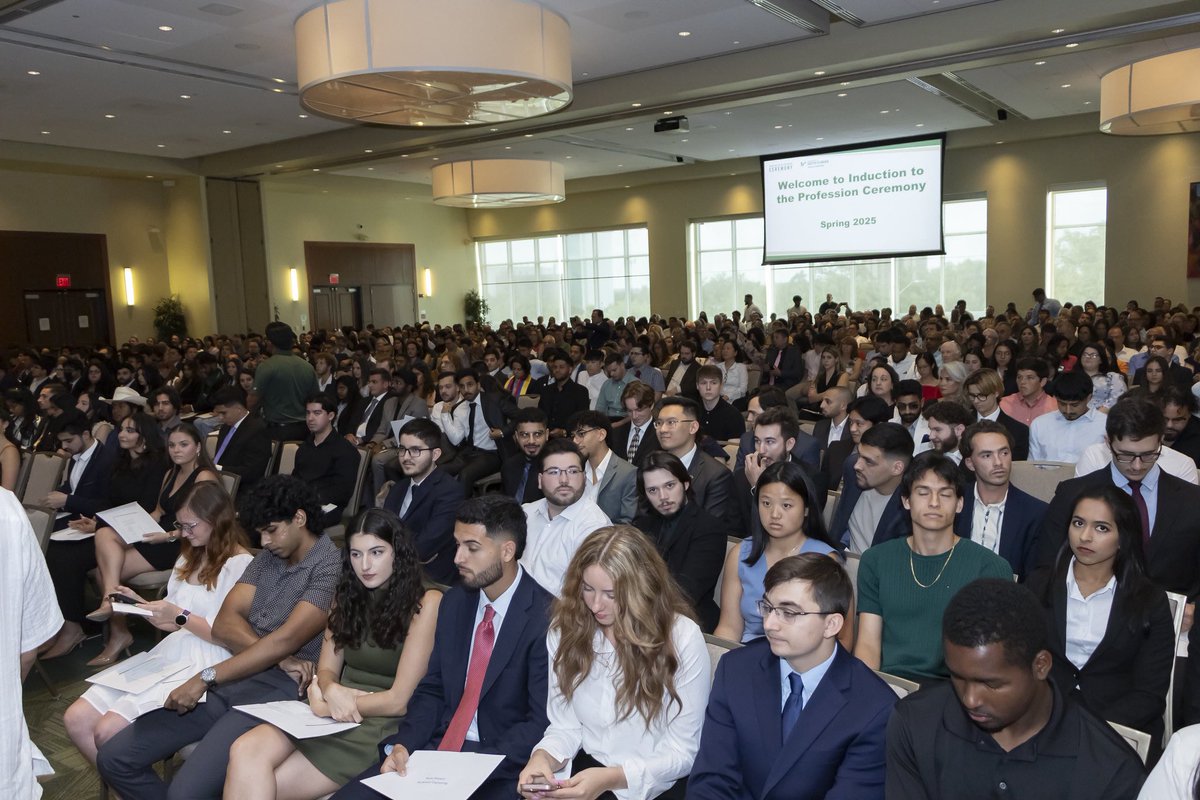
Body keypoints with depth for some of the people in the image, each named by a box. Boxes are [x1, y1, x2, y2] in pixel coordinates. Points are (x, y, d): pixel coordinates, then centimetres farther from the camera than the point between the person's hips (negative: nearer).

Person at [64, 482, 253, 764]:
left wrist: (180, 615, -16)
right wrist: (140, 604, 5)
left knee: (108, 731, -18)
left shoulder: (241, 565, -11)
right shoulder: (190, 557, 18)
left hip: (203, 666, -9)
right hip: (167, 655, 9)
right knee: (76, 719, -2)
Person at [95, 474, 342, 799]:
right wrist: (278, 657, -13)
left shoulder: (331, 566, -11)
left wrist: (205, 678, -17)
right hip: (232, 679, 8)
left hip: (279, 692, -8)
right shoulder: (268, 557, 15)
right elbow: (224, 623, 4)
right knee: (113, 759, 3)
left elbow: (285, 640, -20)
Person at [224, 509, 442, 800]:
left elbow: (398, 700, -11)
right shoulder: (347, 596, 12)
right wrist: (332, 692, -13)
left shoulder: (425, 603, -9)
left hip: (379, 725, -6)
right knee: (245, 751, -22)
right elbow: (327, 670, 11)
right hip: (333, 714, 6)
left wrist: (324, 705, -7)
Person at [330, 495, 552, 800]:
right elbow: (431, 689, 11)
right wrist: (403, 744, -6)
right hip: (435, 746, 6)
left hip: (497, 768, -5)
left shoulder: (546, 617, -15)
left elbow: (543, 723, -15)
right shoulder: (454, 601, 8)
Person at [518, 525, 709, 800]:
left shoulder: (683, 638, -14)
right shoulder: (566, 627, -3)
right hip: (586, 768, 3)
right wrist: (543, 756, -18)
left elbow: (682, 751, -11)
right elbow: (565, 724, 3)